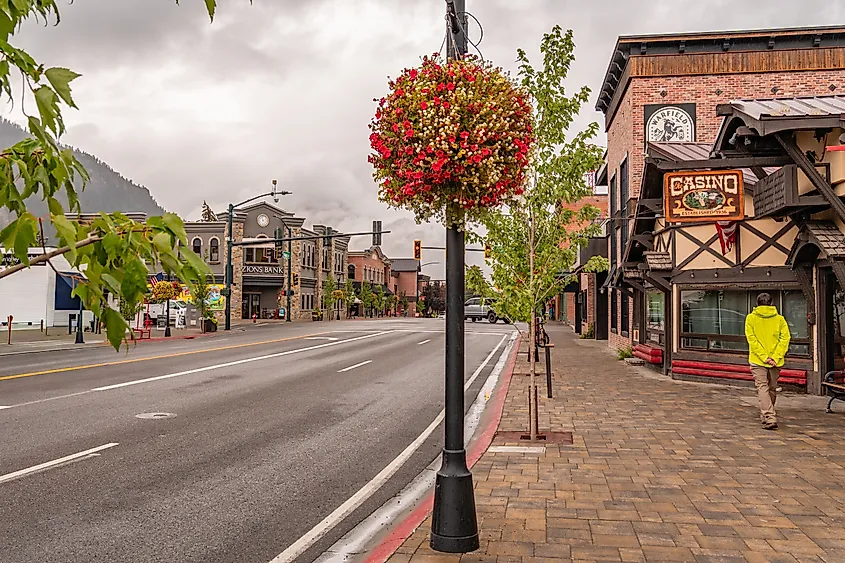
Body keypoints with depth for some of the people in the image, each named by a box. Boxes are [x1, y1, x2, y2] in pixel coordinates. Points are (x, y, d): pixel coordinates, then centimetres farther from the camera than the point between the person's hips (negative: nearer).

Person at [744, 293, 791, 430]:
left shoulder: (751, 318, 0)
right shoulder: (780, 319, 4)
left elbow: (752, 339, -9)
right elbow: (785, 338, -5)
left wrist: (764, 357, -10)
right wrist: (775, 358, -8)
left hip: (757, 361, -3)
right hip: (776, 362, 3)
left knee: (762, 388, -6)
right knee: (772, 389, 17)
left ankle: (770, 418, -21)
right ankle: (766, 416, 31)